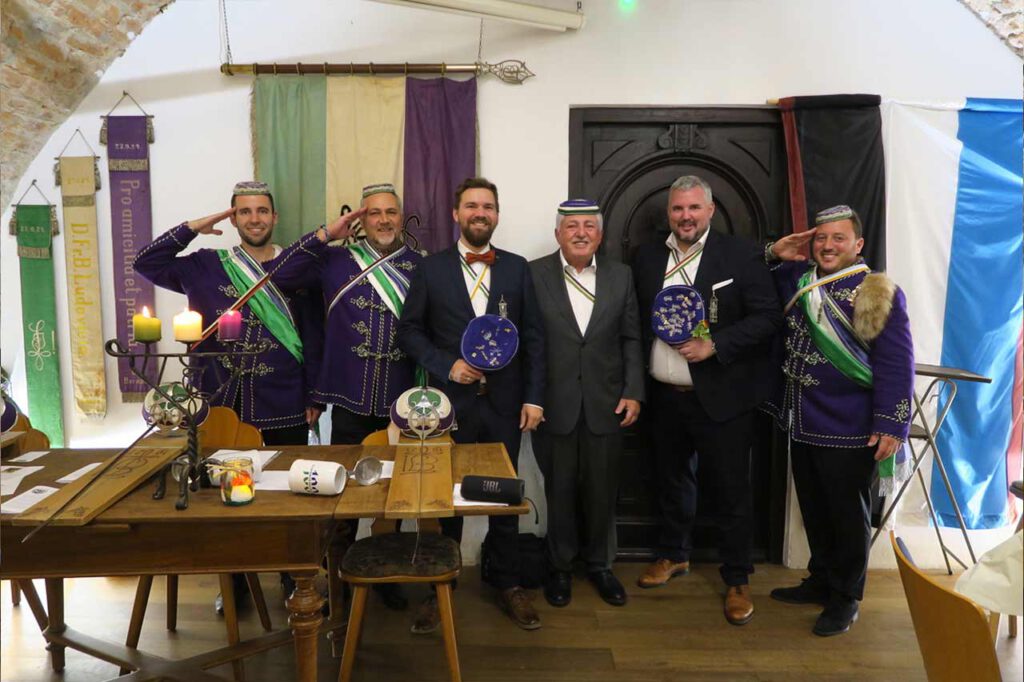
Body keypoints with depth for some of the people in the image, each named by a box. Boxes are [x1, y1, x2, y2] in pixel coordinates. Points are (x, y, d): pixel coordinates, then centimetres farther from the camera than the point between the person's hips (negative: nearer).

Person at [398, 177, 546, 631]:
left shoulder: (517, 267, 5)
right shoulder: (431, 268, 2)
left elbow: (533, 336, 3)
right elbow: (410, 330, 1)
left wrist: (533, 397, -3)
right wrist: (446, 366, -13)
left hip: (504, 403, 1)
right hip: (450, 402, -1)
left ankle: (508, 584, 27)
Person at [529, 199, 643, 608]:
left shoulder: (620, 276, 6)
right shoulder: (534, 274, -3)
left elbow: (631, 339, 7)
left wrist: (633, 392, 0)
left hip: (606, 405, 2)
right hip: (554, 404, -2)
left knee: (603, 492, 13)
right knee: (559, 490, 11)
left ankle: (600, 564, 33)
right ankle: (560, 566, 30)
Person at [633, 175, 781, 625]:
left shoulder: (741, 255, -6)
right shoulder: (647, 258, 7)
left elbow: (768, 316, -9)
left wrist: (715, 345, -20)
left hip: (720, 398, -4)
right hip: (665, 397, 5)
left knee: (730, 491, 4)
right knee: (672, 481, 20)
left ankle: (737, 580, 21)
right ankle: (673, 555, 40)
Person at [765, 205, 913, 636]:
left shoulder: (880, 293, -10)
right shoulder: (796, 281, 8)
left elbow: (896, 365, -14)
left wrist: (891, 425, -19)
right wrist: (774, 254, 4)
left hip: (849, 430, -6)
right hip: (802, 423, 6)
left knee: (848, 515, 9)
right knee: (814, 511, 19)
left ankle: (845, 598, 25)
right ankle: (820, 581, 37)